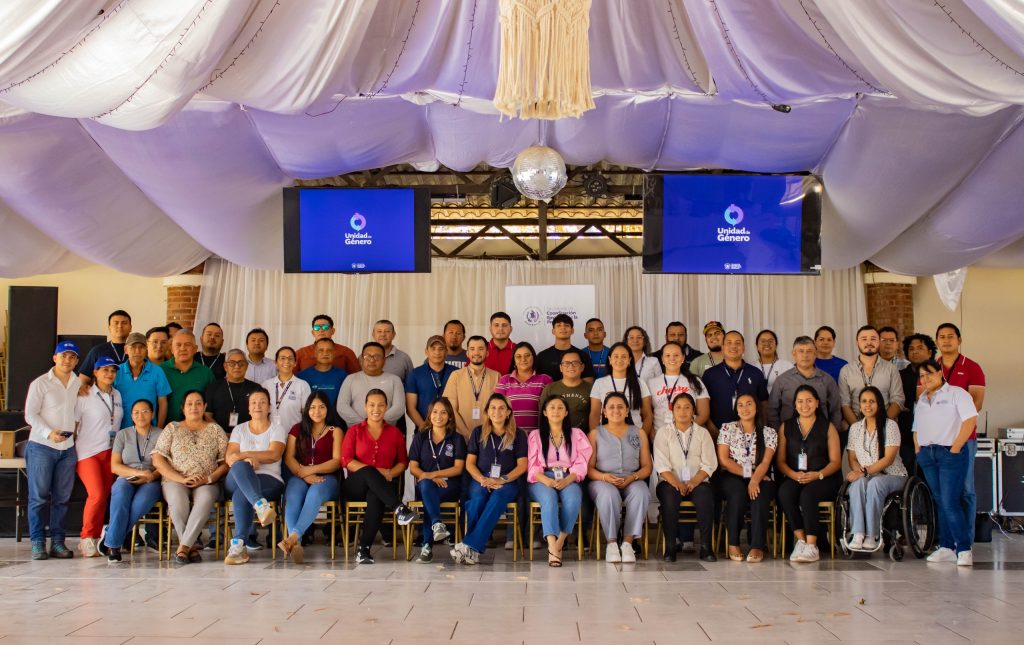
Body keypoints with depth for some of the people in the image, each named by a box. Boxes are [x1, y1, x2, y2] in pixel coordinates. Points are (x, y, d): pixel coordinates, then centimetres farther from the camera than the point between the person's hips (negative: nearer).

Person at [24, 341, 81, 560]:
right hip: (41, 446, -4)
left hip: (68, 448, 4)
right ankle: (37, 543, 2)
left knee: (62, 498, 5)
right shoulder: (40, 383, -2)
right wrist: (49, 433, -18)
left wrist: (75, 431, 2)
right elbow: (30, 414, -6)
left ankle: (57, 542, 10)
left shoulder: (79, 384, 9)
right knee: (39, 497, -2)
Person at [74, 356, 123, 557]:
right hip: (88, 452, -5)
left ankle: (96, 539, 9)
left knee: (105, 495, 2)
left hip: (111, 452, 5)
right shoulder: (85, 396, -2)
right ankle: (86, 538, -6)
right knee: (97, 494, -17)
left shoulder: (117, 395, 13)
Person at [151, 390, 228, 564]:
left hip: (207, 483, 0)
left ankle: (183, 546, -36)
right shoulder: (172, 428, 14)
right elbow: (158, 460, 4)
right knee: (178, 499, -36)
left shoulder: (215, 430, 15)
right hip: (175, 480, 0)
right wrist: (181, 479, -9)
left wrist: (209, 478, -10)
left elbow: (226, 462, 7)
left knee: (205, 498, -36)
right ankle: (192, 546, -27)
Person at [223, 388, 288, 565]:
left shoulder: (277, 430, 13)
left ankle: (238, 545, -37)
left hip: (269, 480, -2)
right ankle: (261, 504, -56)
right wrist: (248, 459, -17)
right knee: (240, 466, -37)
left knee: (241, 495, -36)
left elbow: (274, 455, -7)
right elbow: (229, 457, 6)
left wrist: (243, 454, -15)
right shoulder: (239, 429, 21)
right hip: (236, 481, 2)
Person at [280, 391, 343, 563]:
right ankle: (296, 543, -53)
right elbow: (289, 458, 8)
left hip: (327, 478, -1)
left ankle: (294, 536, -54)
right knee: (293, 495, -35)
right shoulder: (297, 429, 22)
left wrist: (311, 470, -12)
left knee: (315, 492, -38)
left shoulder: (335, 431, 16)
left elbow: (337, 461, 2)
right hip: (299, 476, 2)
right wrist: (304, 475, -11)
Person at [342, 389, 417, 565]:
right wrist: (376, 471, -13)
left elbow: (403, 461, 11)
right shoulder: (354, 431, 12)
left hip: (384, 485, 0)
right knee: (368, 472, -37)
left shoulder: (395, 433, 16)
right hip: (357, 485, 0)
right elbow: (347, 461, -1)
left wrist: (390, 474, -12)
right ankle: (399, 508, -46)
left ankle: (364, 549, -36)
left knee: (375, 498, -37)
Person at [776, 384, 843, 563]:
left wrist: (818, 475, -15)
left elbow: (835, 461, 4)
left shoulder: (828, 428, 10)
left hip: (823, 480, -2)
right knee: (784, 492, -32)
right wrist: (794, 475, -12)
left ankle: (811, 546, -33)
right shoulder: (786, 427, 16)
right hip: (794, 478, 2)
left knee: (807, 494, -35)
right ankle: (800, 540, -29)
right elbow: (780, 461, 9)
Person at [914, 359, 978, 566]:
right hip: (927, 455, 6)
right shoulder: (921, 400, 19)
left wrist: (955, 448, -14)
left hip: (950, 454, -6)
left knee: (950, 502, -13)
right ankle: (946, 548, 9)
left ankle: (964, 549, -8)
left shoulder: (956, 393, -1)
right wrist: (918, 450, 8)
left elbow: (970, 420, -11)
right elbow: (916, 428, 22)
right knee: (940, 502, 7)